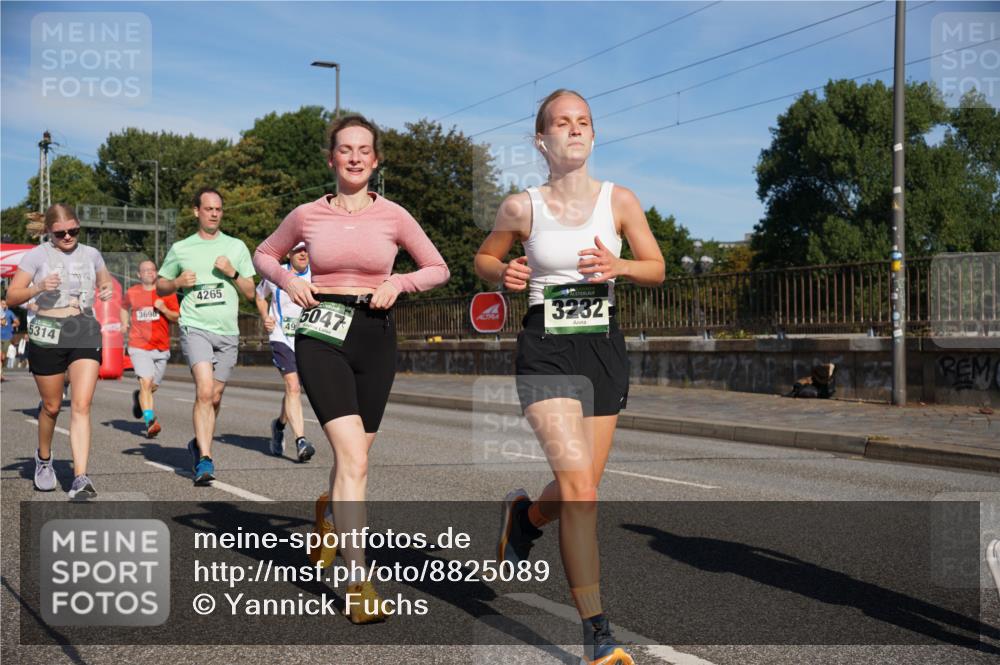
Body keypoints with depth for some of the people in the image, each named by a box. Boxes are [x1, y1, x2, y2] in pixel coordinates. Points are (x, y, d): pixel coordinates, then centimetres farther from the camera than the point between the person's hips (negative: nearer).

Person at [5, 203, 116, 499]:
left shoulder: (91, 254, 9)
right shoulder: (37, 255, -1)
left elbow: (105, 281, 26)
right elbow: (11, 297, -2)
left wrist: (107, 290, 2)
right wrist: (38, 287, -20)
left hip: (86, 333, 1)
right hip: (48, 334, -1)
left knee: (81, 406, -11)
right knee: (52, 406, 11)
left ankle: (80, 478, -15)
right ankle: (43, 458, 40)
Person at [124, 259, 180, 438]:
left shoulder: (167, 292, 3)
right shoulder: (131, 293, 7)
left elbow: (176, 317, 3)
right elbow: (125, 308, 28)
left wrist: (164, 309, -15)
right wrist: (125, 324, 13)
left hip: (161, 347, 2)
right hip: (139, 346, -2)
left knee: (153, 386, 12)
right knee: (146, 382, -20)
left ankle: (139, 397, 47)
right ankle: (150, 421, -26)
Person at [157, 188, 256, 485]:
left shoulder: (236, 247, 11)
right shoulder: (180, 248, 8)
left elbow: (250, 293, 11)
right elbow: (160, 287, 16)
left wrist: (232, 273, -7)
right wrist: (178, 282, -5)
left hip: (228, 331, 3)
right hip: (195, 328, -3)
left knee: (215, 398, 9)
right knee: (204, 391, -20)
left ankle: (199, 445, 31)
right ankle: (205, 460, -21)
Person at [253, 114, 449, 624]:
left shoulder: (393, 216, 3)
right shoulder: (307, 215, 3)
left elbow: (438, 269, 12)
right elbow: (264, 255, 19)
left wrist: (398, 283, -5)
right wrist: (289, 280, 0)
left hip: (375, 336, 2)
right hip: (322, 335, -2)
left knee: (354, 455, 12)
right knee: (353, 456, -17)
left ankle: (329, 510, 48)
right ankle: (358, 580, -14)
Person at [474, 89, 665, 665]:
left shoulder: (620, 201, 1)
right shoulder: (521, 207, -2)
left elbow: (657, 269, 8)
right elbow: (483, 257, 14)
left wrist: (617, 266, -13)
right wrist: (504, 273, -8)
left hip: (604, 348, 3)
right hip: (546, 351, -3)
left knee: (581, 489, 11)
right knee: (579, 486, -17)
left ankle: (524, 517, 48)